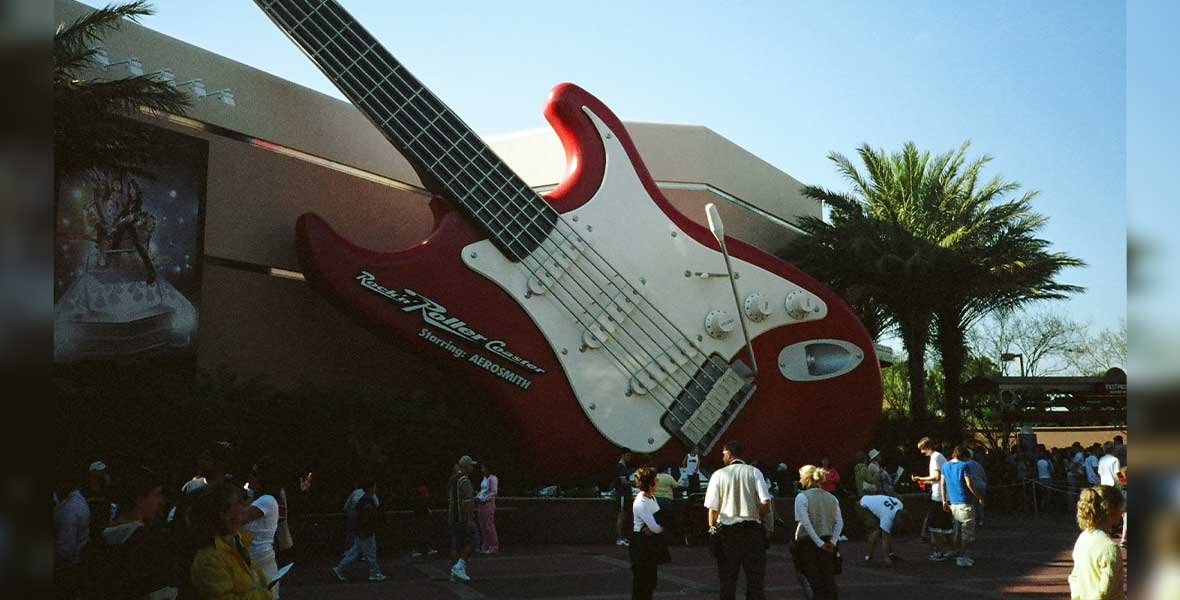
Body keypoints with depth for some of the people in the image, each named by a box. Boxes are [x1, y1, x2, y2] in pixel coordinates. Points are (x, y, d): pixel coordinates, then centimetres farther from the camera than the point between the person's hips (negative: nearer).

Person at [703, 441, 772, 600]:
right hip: (752, 529, 0)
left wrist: (712, 528, 10)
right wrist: (758, 518, 10)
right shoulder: (754, 472, 2)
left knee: (727, 578, 9)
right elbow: (765, 502, -7)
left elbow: (712, 507, -4)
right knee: (756, 577, 5)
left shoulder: (719, 474, 0)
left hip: (726, 529, 0)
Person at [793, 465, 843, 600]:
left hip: (807, 543, -5)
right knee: (829, 582, 12)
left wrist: (819, 543, -15)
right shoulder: (832, 498, 9)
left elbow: (805, 523, -18)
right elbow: (839, 523, 1)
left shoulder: (802, 497, -8)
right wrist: (832, 541, -5)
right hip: (828, 546, 5)